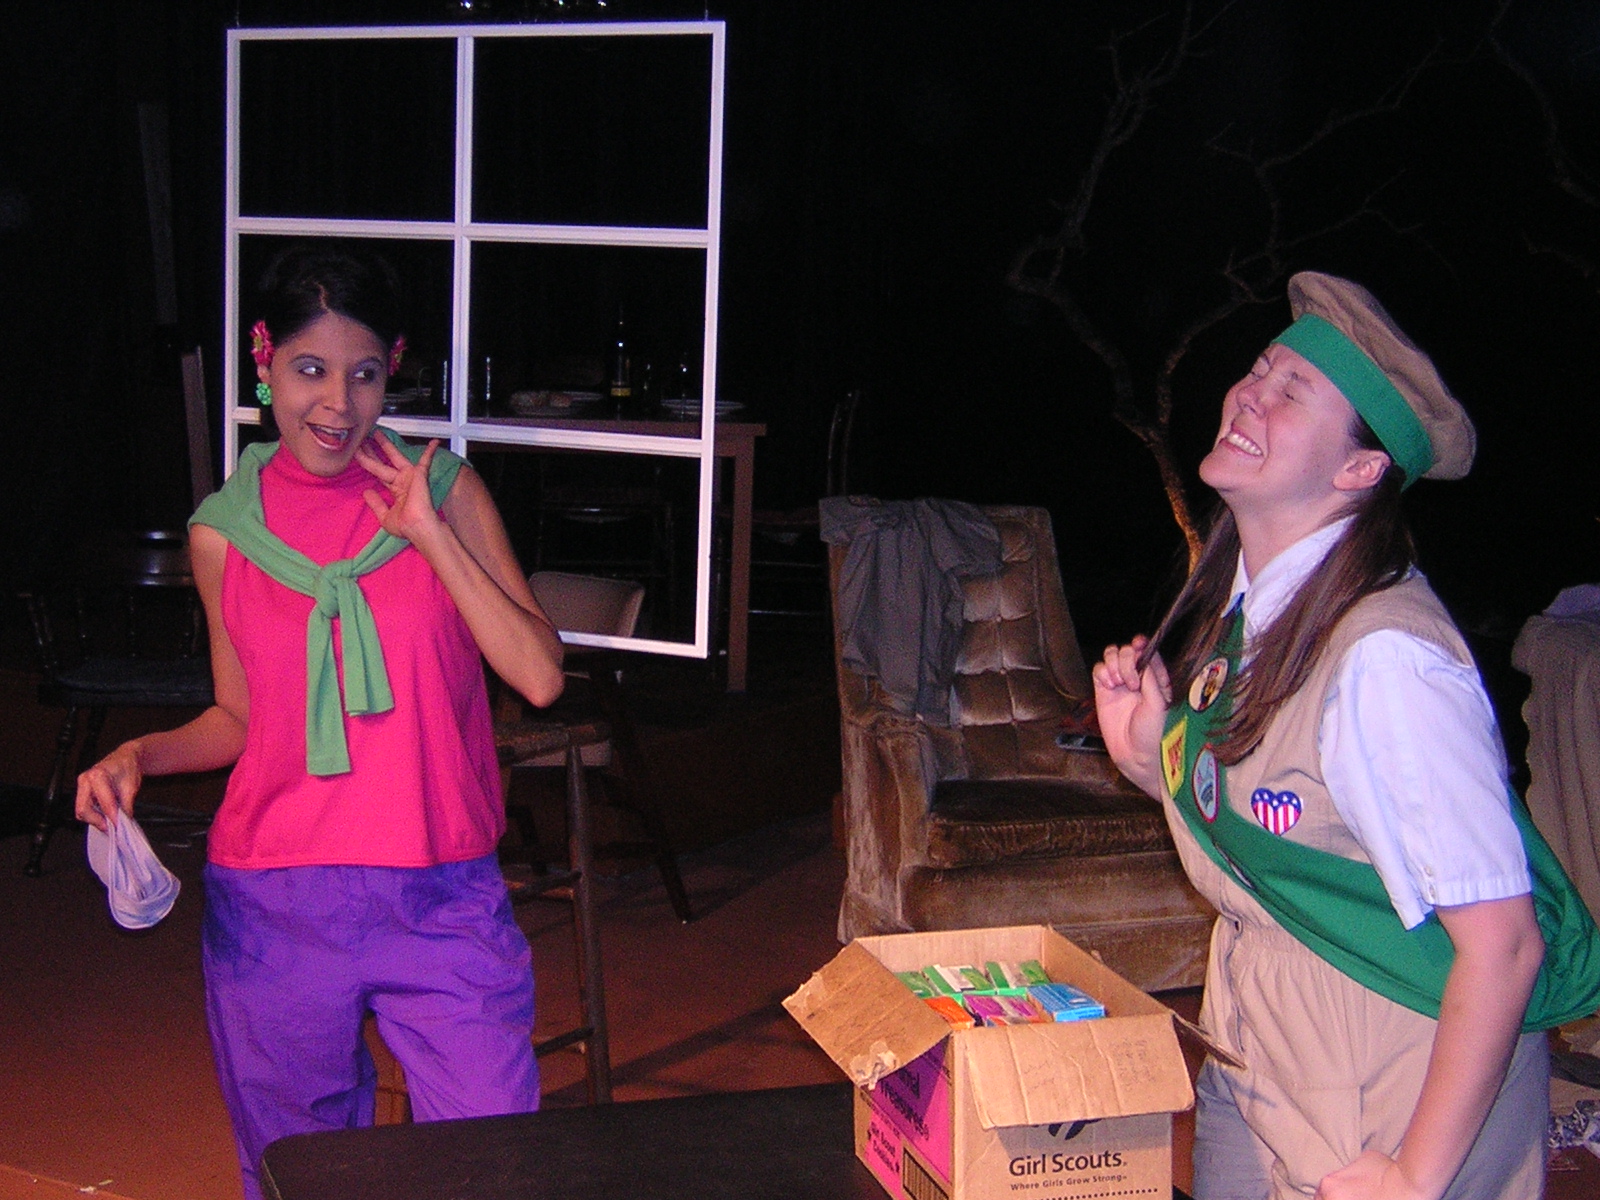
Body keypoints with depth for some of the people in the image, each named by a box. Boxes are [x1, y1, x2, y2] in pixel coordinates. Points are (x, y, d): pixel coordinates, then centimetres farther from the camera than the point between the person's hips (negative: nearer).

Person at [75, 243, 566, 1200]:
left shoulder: (443, 489, 0)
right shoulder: (224, 535, 3)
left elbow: (539, 676, -9)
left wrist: (427, 532, -13)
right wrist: (138, 757, -3)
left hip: (442, 903, -1)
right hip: (275, 906, 1)